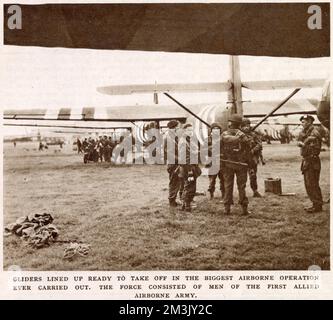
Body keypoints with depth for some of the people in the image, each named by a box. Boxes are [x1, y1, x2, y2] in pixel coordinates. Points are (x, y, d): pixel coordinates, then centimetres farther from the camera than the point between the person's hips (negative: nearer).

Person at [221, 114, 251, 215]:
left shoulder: (224, 135, -3)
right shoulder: (242, 135, -6)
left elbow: (219, 150, -2)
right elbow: (247, 150, -3)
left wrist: (221, 164, 4)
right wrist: (248, 162, 7)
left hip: (227, 164, 1)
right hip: (240, 164, -1)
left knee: (228, 186, 8)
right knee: (241, 186, 5)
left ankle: (227, 208, 9)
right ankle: (244, 208, 6)